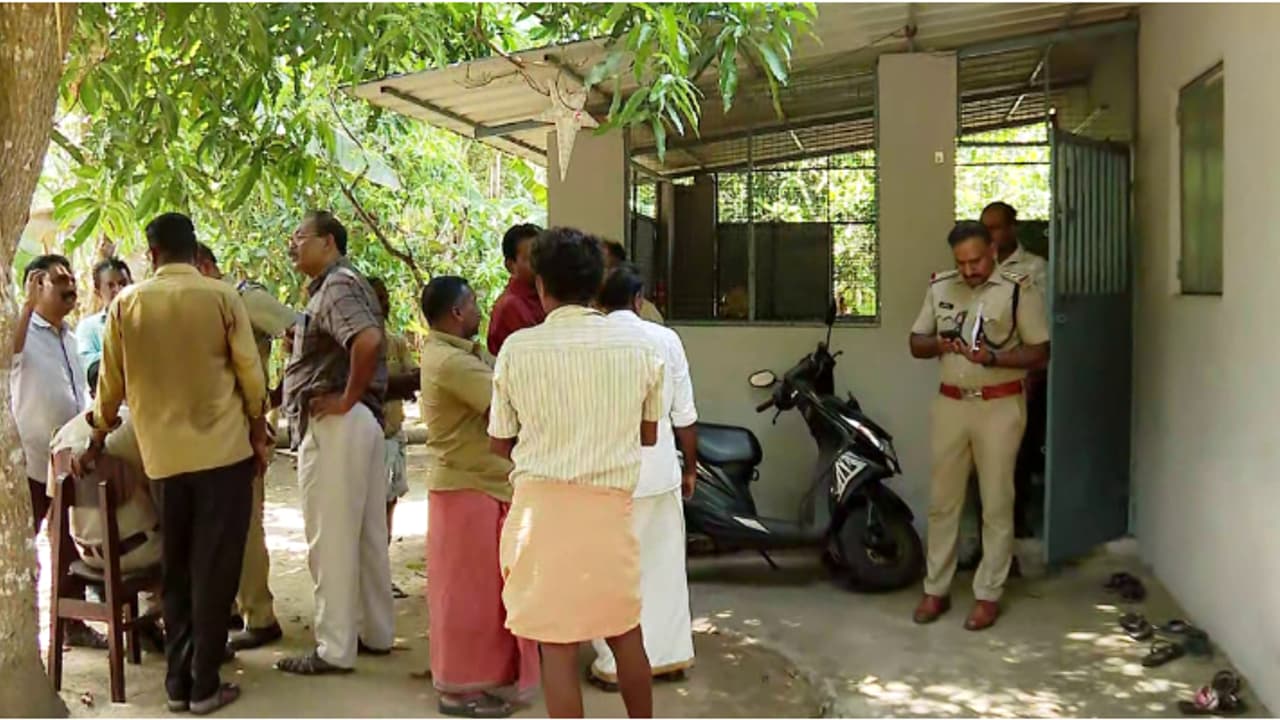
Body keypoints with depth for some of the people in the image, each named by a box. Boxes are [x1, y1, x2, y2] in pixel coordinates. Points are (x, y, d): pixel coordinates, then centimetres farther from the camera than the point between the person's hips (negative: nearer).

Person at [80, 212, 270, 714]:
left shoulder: (126, 304, 2)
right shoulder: (221, 297, -4)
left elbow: (111, 383, 8)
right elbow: (250, 374, -3)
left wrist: (97, 442, 23)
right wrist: (259, 435, 10)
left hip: (164, 454, 3)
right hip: (224, 449, -2)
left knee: (176, 572, 13)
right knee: (214, 571, 3)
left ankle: (178, 681, 17)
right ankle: (204, 685, 6)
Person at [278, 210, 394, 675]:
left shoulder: (336, 285, -13)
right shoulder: (339, 284, 18)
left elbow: (369, 341, -31)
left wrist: (347, 399, -22)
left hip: (334, 427, -10)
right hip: (361, 423, 10)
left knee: (330, 540, -3)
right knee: (368, 535, 14)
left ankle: (335, 649, 5)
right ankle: (376, 633, 24)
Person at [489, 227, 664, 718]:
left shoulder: (518, 349, -5)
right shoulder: (638, 347, 2)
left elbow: (500, 444, 4)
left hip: (543, 503, -3)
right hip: (611, 504, 3)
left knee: (557, 644, 4)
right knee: (625, 631, 21)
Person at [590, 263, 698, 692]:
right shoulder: (665, 339, -3)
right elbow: (684, 414, 0)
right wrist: (691, 465, 12)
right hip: (659, 469, 2)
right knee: (664, 563, 14)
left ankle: (613, 664, 14)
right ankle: (670, 655, 23)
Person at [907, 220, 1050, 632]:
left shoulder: (1018, 289, -8)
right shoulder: (940, 287, 5)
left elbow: (1040, 353, -7)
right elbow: (916, 344, 10)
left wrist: (993, 358, -23)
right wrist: (938, 344, -13)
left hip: (1000, 406, -4)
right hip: (951, 404, 4)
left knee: (996, 504, 3)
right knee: (942, 501, 8)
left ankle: (988, 595, 13)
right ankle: (936, 590, 18)